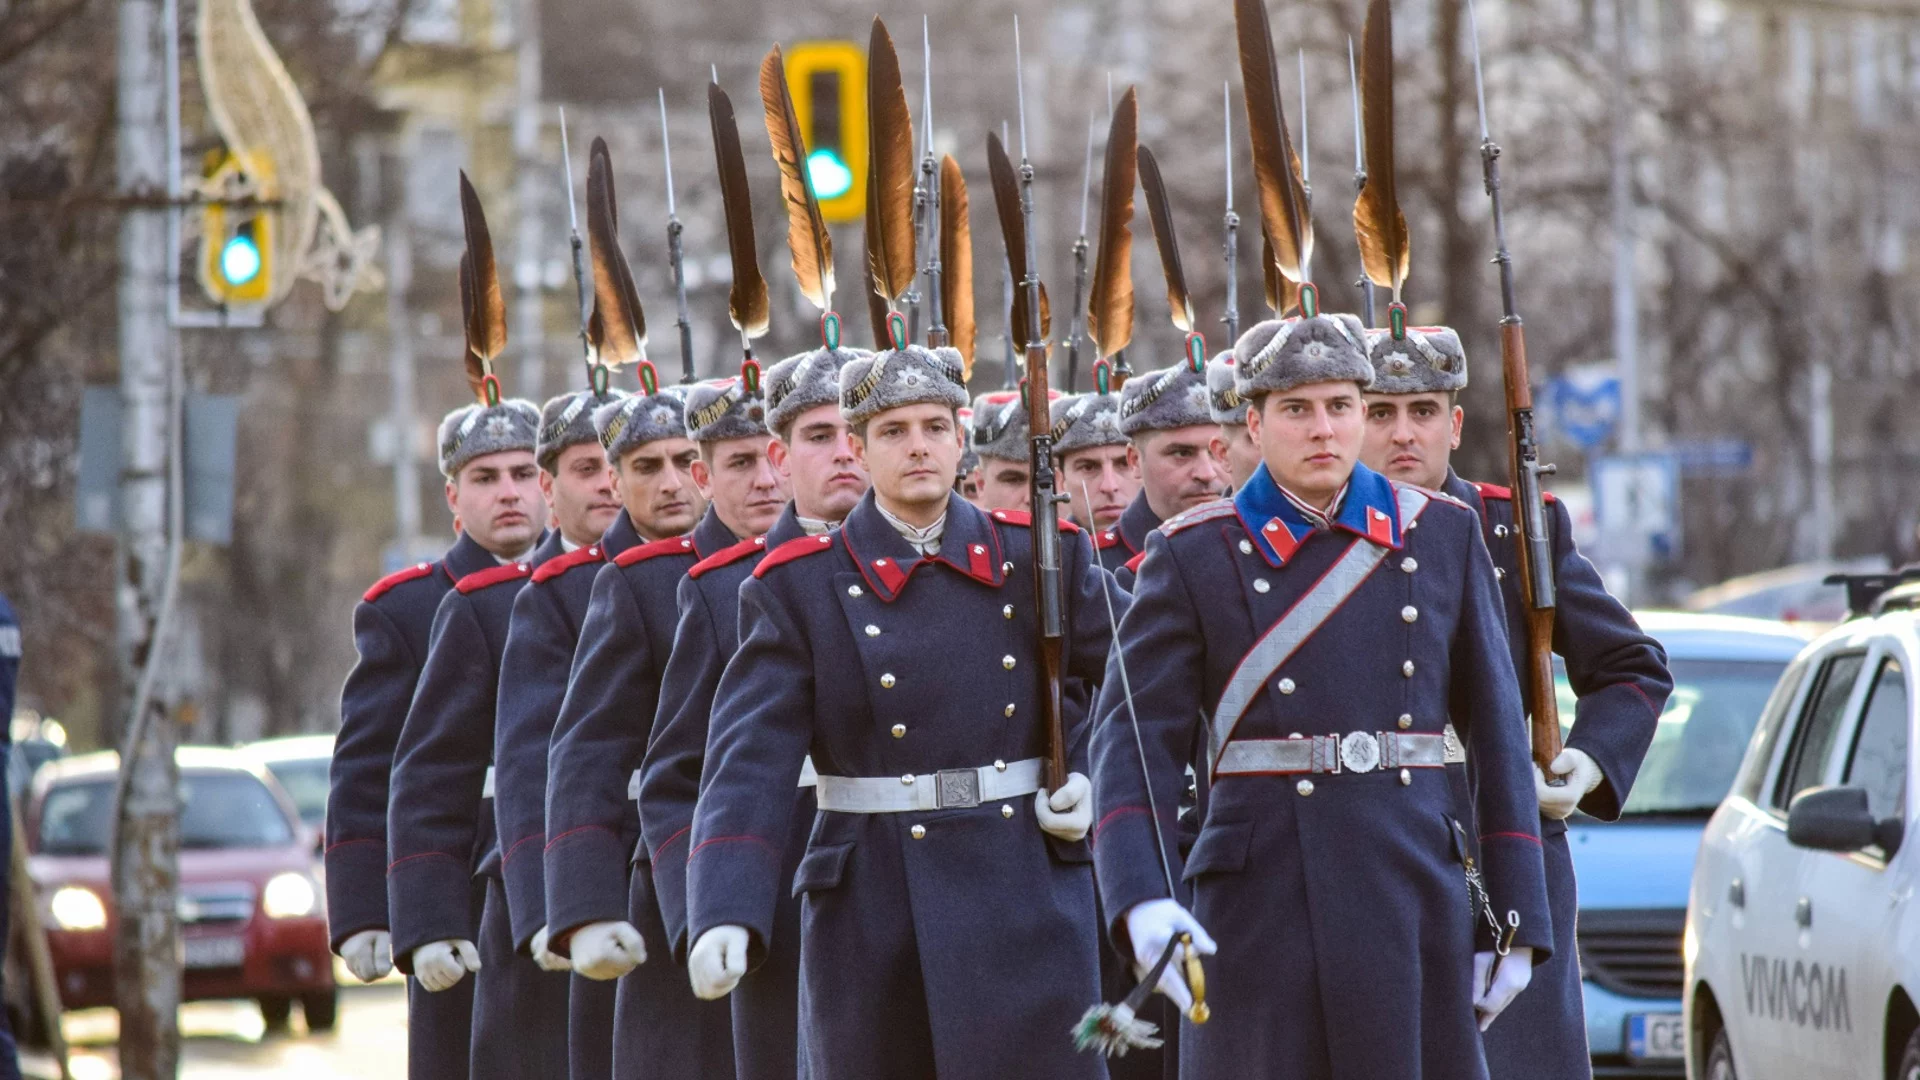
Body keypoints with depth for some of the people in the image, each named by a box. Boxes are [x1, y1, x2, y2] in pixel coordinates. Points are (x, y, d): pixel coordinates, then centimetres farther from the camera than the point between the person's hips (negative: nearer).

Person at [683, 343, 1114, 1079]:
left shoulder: (1040, 559, 6)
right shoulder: (799, 589, 0)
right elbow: (748, 764, -10)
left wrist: (1090, 782, -2)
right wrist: (725, 918, -23)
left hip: (1025, 900, 0)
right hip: (872, 924, 0)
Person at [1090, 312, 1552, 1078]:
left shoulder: (1443, 537, 9)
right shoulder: (1194, 556, 1)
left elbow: (1497, 733, 10)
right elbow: (1132, 742, -6)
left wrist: (1513, 920, 5)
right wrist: (1142, 902, -22)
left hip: (1415, 899, 2)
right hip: (1265, 911, -2)